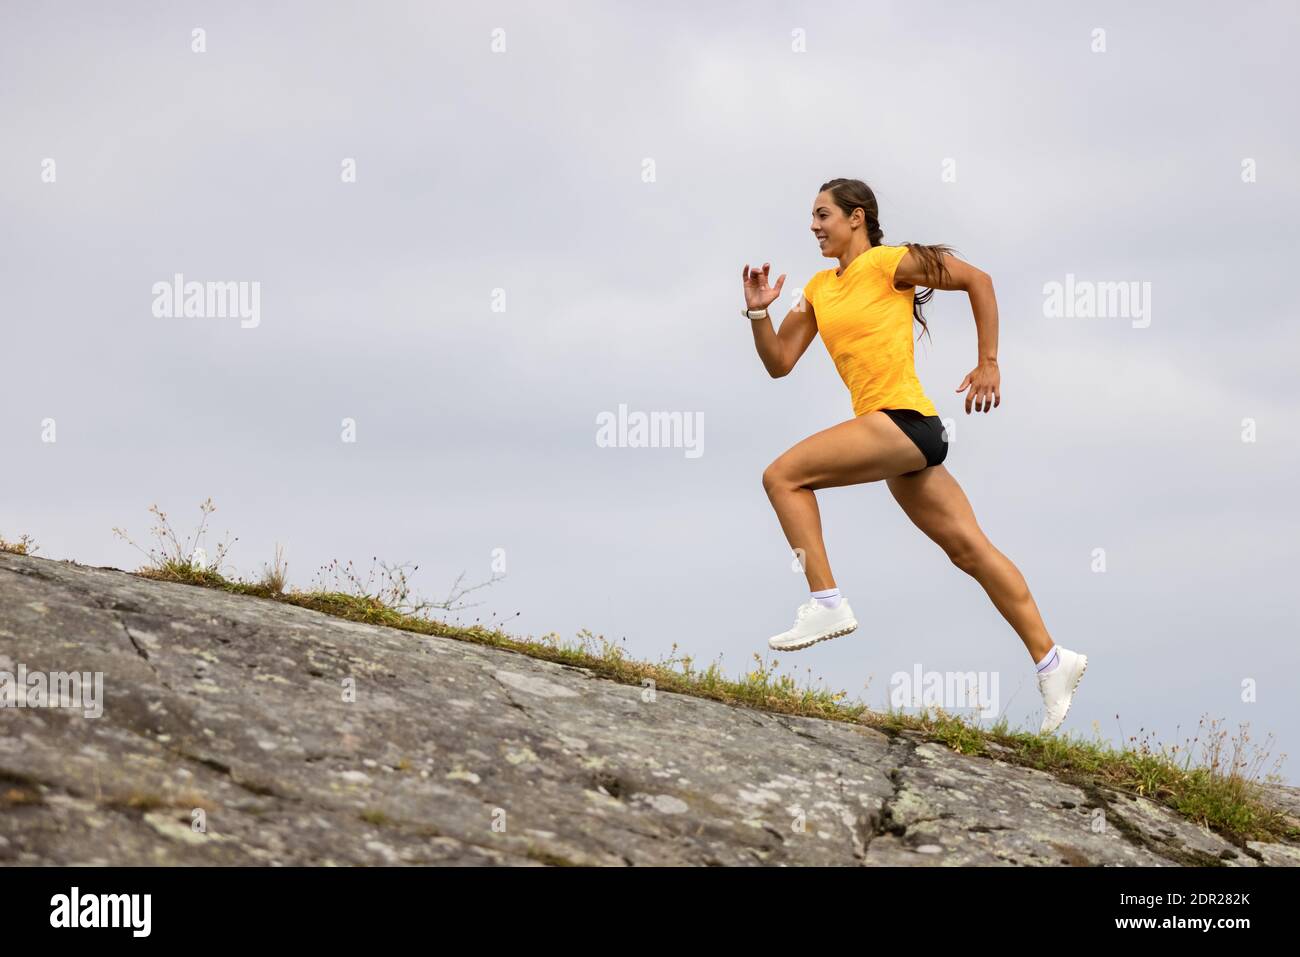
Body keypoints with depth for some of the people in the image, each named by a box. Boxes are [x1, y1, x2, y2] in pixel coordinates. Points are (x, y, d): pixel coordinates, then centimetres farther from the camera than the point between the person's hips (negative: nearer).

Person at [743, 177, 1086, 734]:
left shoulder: (887, 262, -3)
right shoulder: (819, 288, 19)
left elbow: (978, 280, 0)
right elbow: (779, 363, 18)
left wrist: (988, 364, -3)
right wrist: (759, 312, 3)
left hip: (905, 420, -8)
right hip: (892, 434, 8)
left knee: (783, 475, -14)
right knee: (968, 548, 5)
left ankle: (826, 603, -16)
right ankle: (1050, 660, 6)